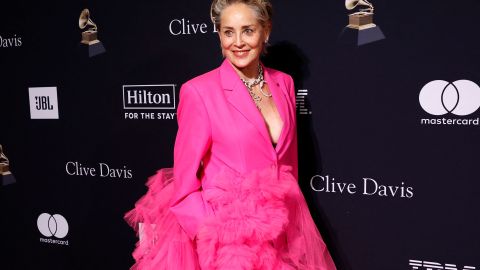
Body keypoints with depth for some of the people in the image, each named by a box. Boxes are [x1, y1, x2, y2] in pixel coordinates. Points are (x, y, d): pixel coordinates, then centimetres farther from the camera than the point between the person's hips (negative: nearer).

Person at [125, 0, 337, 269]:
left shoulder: (284, 83, 2)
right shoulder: (199, 91, -14)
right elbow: (184, 188, -11)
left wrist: (290, 210, 10)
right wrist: (219, 236, -17)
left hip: (285, 229, 5)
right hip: (230, 234, -5)